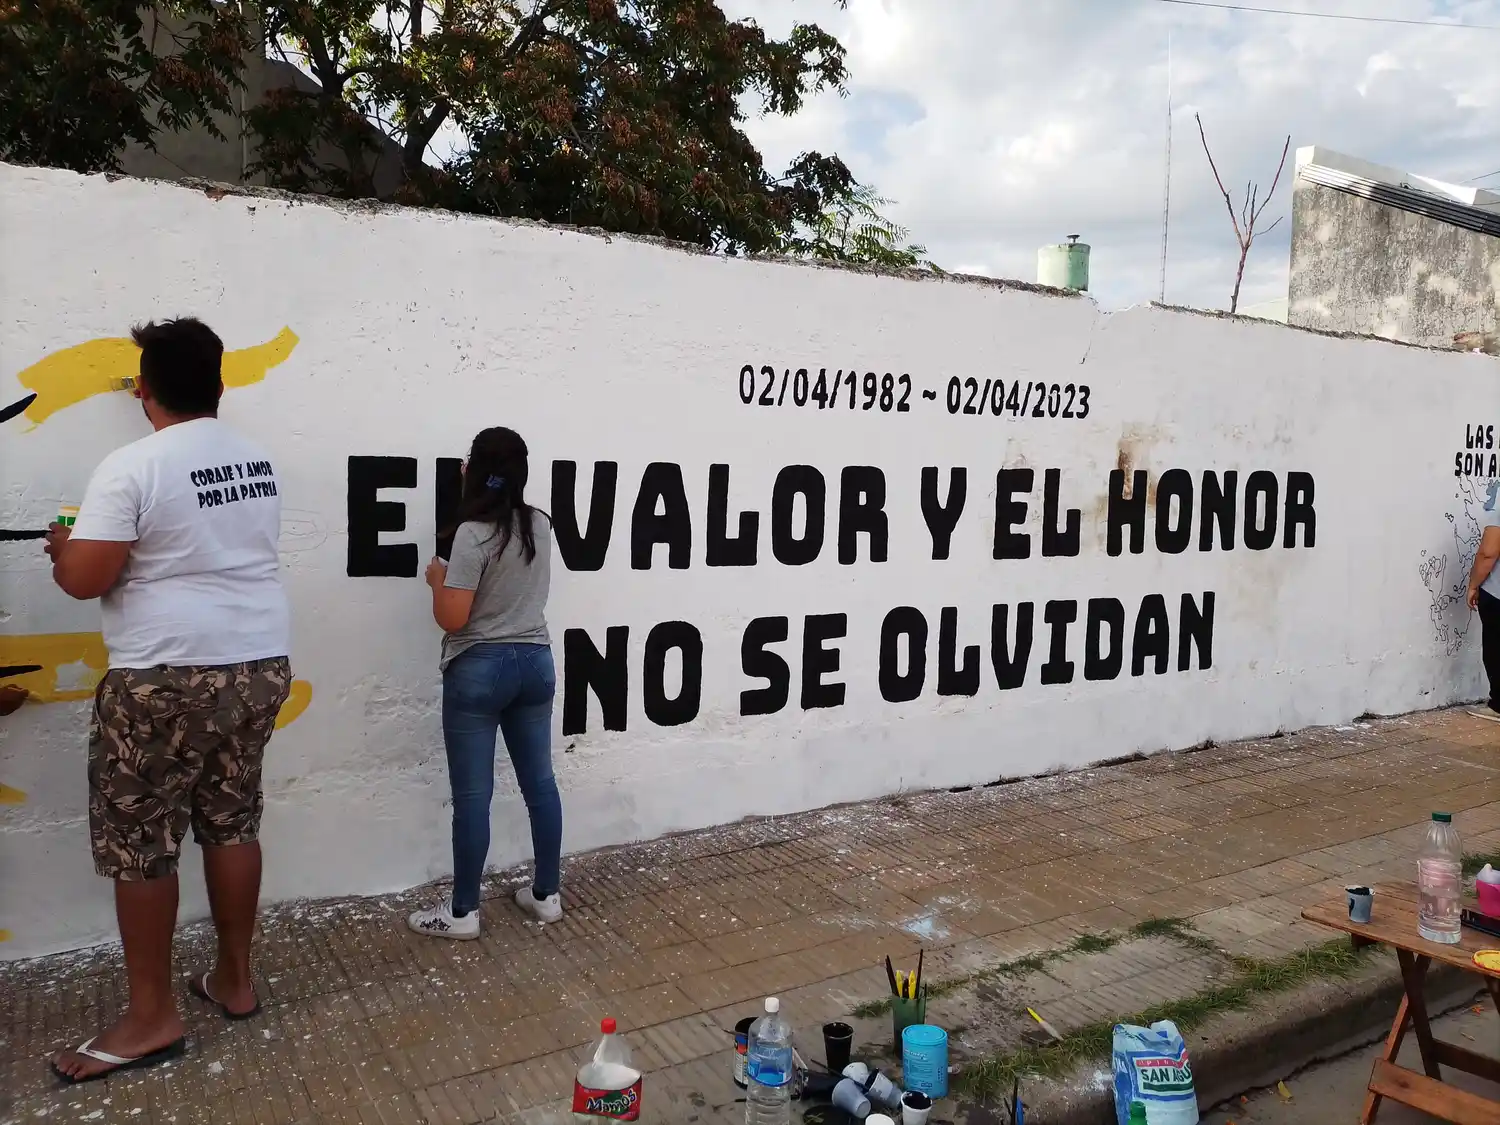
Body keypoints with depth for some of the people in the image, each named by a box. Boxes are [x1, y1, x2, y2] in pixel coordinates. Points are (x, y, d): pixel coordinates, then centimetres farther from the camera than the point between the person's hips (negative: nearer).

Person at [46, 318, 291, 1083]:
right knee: (232, 824, 17)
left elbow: (85, 580, -15)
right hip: (260, 666, 7)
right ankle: (235, 981, 28)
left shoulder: (131, 467, -14)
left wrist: (62, 547, 7)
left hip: (167, 679, -7)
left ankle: (152, 1018, 17)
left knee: (138, 845, 7)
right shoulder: (258, 462, 8)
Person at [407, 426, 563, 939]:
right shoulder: (541, 525, 4)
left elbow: (452, 619, -18)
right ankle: (546, 894, 24)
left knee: (472, 795, 3)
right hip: (535, 661, 6)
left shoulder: (473, 534, -16)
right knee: (540, 782, 13)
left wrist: (438, 579, 2)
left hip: (479, 669, -6)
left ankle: (463, 911, 14)